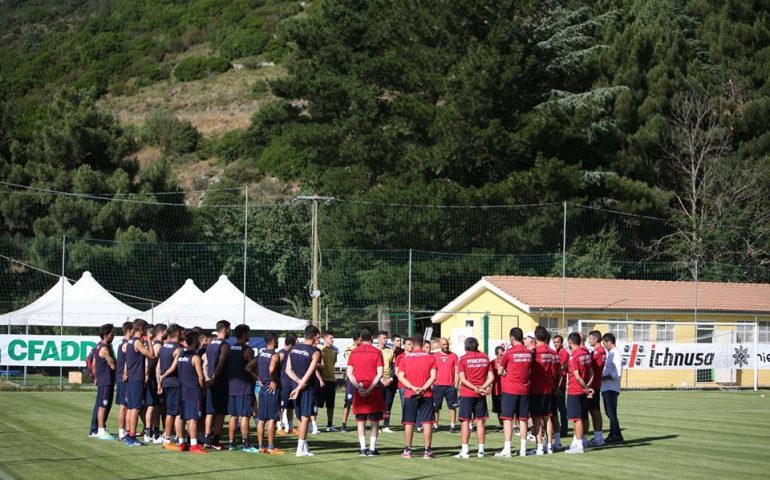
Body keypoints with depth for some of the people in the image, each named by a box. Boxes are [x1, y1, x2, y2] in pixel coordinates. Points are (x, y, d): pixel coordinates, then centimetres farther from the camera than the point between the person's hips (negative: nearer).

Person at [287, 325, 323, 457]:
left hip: (297, 386, 6)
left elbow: (288, 370, 2)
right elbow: (309, 373, -17)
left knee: (302, 418, 14)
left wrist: (299, 382, -5)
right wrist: (299, 388, -16)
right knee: (305, 418, -4)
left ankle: (304, 446, 19)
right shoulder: (315, 352, -11)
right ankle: (301, 449, -5)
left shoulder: (294, 349, 7)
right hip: (309, 388, -6)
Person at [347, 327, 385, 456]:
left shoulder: (354, 352, 5)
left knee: (360, 420, 8)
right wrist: (370, 388, -11)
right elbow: (380, 373, -11)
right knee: (374, 420, 5)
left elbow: (349, 373, 0)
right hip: (374, 390, -2)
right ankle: (372, 448, 0)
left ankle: (363, 448, 3)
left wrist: (358, 386, -6)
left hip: (359, 391, 2)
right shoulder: (377, 352, -4)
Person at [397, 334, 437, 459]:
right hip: (426, 395, 0)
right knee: (427, 422, 2)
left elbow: (401, 376, -5)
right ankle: (427, 450, 0)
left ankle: (407, 450, 7)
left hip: (409, 395, 0)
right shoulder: (430, 357, 1)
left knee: (409, 422, 6)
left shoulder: (405, 357, 3)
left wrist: (412, 387, -12)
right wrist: (423, 388, -12)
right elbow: (433, 376, -8)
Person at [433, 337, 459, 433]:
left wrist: (456, 383, -2)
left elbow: (456, 371, 6)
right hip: (438, 385, 0)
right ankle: (435, 425, 8)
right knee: (436, 407, 2)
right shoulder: (435, 356, 6)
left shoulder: (454, 356, 7)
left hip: (451, 386, 0)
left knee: (452, 406, -1)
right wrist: (431, 383, 2)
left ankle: (452, 426, 3)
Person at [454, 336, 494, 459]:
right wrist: (483, 387, -7)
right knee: (480, 421, 7)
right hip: (481, 394, 3)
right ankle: (481, 450, 8)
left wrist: (475, 388, -11)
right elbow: (491, 377, 1)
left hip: (467, 394, -3)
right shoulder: (485, 358, 5)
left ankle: (464, 450, -5)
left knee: (465, 421, -1)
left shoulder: (464, 359, -5)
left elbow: (462, 379, -12)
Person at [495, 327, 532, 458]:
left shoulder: (509, 352, -9)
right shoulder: (529, 353, 4)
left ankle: (507, 449, -7)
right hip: (524, 389, 5)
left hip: (510, 389, -5)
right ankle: (523, 449, 10)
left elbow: (500, 371, 0)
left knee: (508, 418, -2)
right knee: (523, 419, 9)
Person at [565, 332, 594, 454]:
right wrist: (588, 386, -2)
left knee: (577, 417, -4)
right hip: (582, 391, 8)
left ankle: (579, 446, -2)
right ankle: (575, 442, 21)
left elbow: (577, 377, -21)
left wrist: (586, 388, -12)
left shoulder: (573, 356, -17)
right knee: (579, 417, 14)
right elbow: (591, 373, 8)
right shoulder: (586, 353, 8)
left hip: (574, 391, -8)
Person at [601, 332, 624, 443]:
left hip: (611, 389, -10)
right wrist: (602, 377, 8)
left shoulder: (616, 354, -15)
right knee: (609, 413, 15)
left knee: (611, 413, -7)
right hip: (606, 388, 10)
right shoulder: (610, 354, 15)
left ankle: (617, 436, -4)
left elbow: (617, 374, -22)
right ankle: (612, 435, 22)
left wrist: (603, 378, -17)